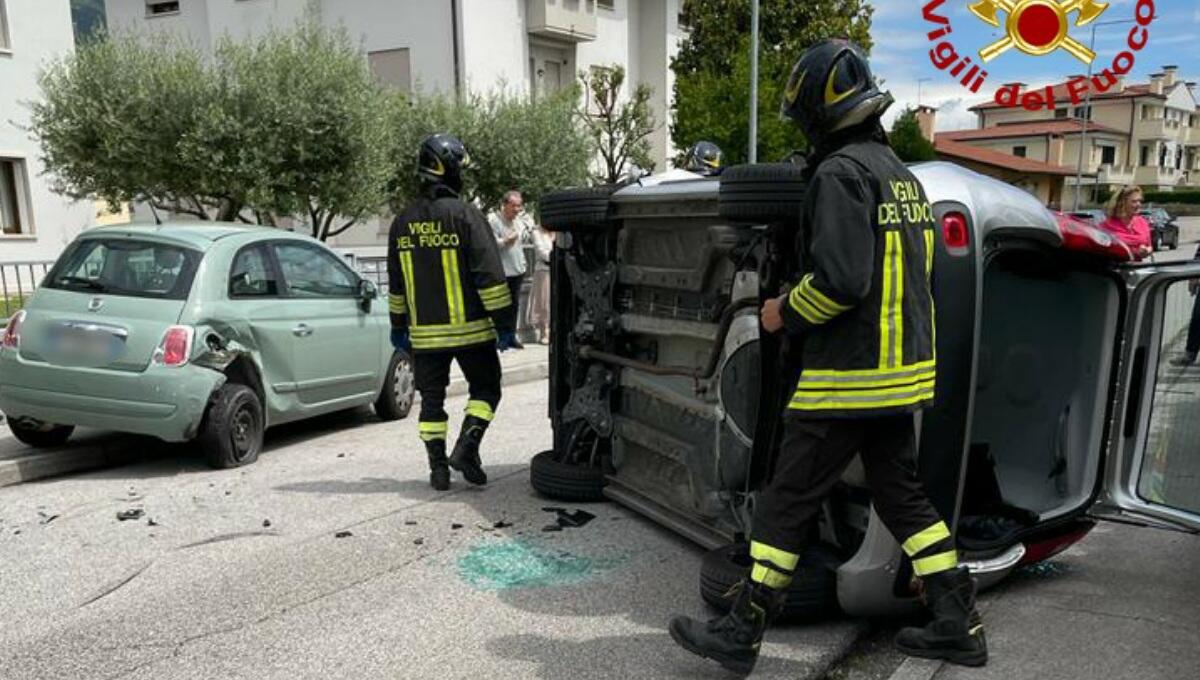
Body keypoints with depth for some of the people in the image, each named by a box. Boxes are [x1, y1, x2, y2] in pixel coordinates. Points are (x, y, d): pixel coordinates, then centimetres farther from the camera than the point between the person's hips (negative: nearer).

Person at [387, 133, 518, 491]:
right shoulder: (465, 215, -10)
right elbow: (489, 275, -14)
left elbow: (396, 283, 14)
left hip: (425, 333, 4)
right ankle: (466, 448, -4)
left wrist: (398, 327, 22)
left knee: (432, 399, 12)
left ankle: (438, 467, 13)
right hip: (470, 328, -4)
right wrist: (504, 323, -10)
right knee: (485, 389, 11)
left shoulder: (403, 222, 7)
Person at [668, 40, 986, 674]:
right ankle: (958, 624, 24)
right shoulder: (903, 176, 16)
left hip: (848, 378, -9)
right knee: (902, 494, 18)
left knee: (786, 502, 0)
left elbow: (839, 279, -25)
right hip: (903, 372, 9)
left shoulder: (841, 173, -14)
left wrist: (786, 314, -7)